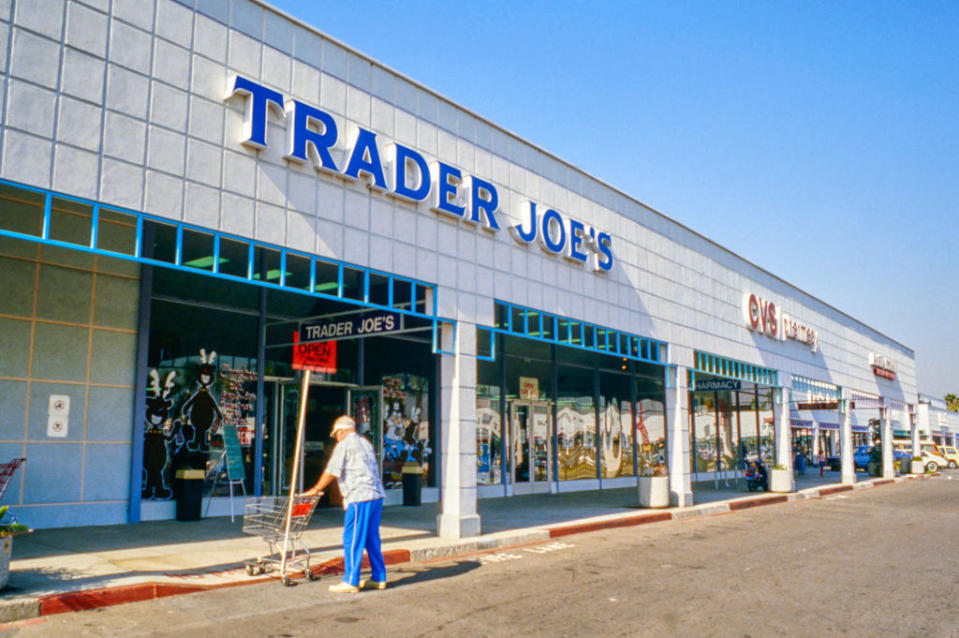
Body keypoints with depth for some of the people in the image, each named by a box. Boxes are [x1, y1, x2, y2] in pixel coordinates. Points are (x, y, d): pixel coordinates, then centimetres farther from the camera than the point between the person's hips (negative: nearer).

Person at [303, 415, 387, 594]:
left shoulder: (344, 445, -4)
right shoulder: (366, 443, 19)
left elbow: (331, 472, -5)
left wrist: (315, 490, 7)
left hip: (359, 498, -8)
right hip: (376, 495, 8)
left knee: (352, 540, -2)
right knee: (372, 539, 14)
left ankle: (350, 582, 1)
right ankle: (379, 578, 17)